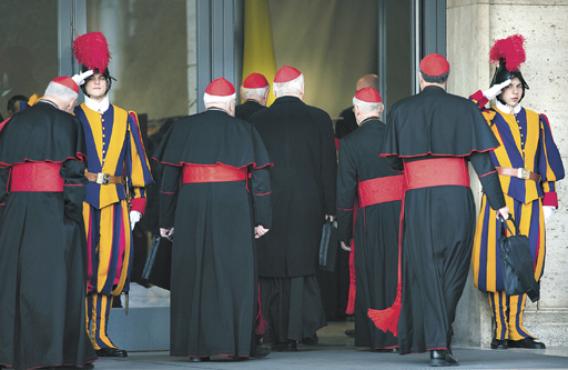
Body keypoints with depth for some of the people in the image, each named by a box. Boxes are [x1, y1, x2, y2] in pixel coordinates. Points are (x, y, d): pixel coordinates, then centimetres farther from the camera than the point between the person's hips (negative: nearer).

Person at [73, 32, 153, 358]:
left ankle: (100, 336, 6)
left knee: (111, 264, 1)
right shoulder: (72, 117, 7)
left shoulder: (125, 119, 15)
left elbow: (136, 162, 13)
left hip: (115, 200, 3)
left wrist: (137, 204, 7)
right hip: (81, 199, -3)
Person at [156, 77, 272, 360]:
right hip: (233, 210, -1)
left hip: (191, 209, 1)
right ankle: (227, 344, -4)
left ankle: (196, 346, 7)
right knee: (231, 273, 2)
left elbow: (169, 176, 4)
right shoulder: (244, 130, 6)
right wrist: (262, 219, 5)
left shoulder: (183, 128, 7)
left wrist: (166, 220, 7)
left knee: (193, 274, 7)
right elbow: (260, 177, 2)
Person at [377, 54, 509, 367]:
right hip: (457, 197, 0)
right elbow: (482, 159, 1)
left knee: (425, 271, 1)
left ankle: (436, 344, -10)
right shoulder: (464, 108, 4)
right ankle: (442, 340, 13)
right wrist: (498, 202, 2)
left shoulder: (401, 111, 6)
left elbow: (394, 161, 7)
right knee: (453, 270, 11)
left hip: (417, 199, 0)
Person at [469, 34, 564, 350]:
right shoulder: (487, 119, 6)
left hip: (530, 198, 4)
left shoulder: (537, 121, 16)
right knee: (498, 259, -6)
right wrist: (486, 96, -9)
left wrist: (549, 200, 8)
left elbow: (546, 162, 15)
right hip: (500, 195, -4)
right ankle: (501, 330, -2)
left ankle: (516, 328, 6)